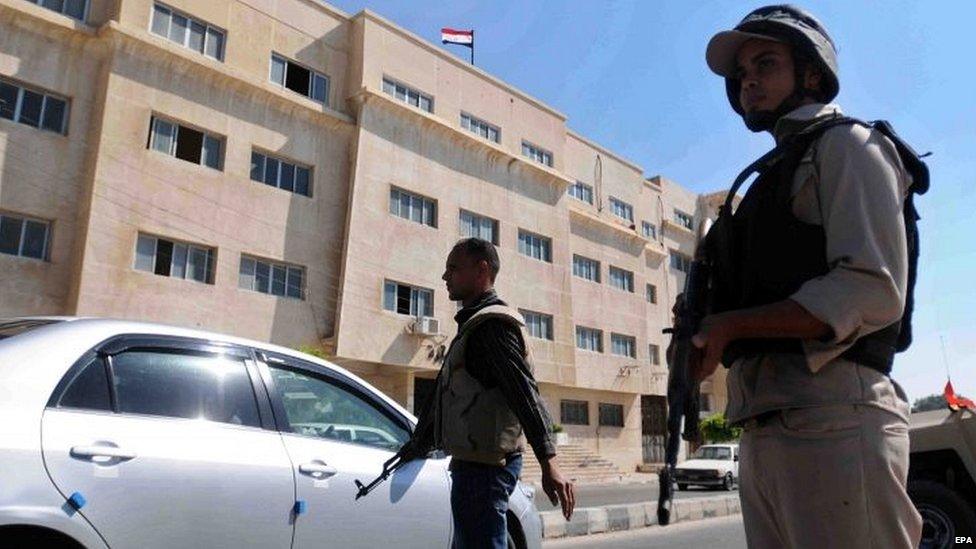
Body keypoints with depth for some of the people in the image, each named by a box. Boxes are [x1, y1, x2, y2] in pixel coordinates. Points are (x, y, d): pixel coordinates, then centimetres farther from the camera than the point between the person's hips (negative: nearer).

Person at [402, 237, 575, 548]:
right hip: (473, 464, 10)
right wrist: (415, 449, 30)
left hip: (483, 468, -10)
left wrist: (548, 464, -30)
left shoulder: (491, 324, -13)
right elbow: (442, 400, 25)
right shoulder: (473, 324, 20)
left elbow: (526, 394, -23)